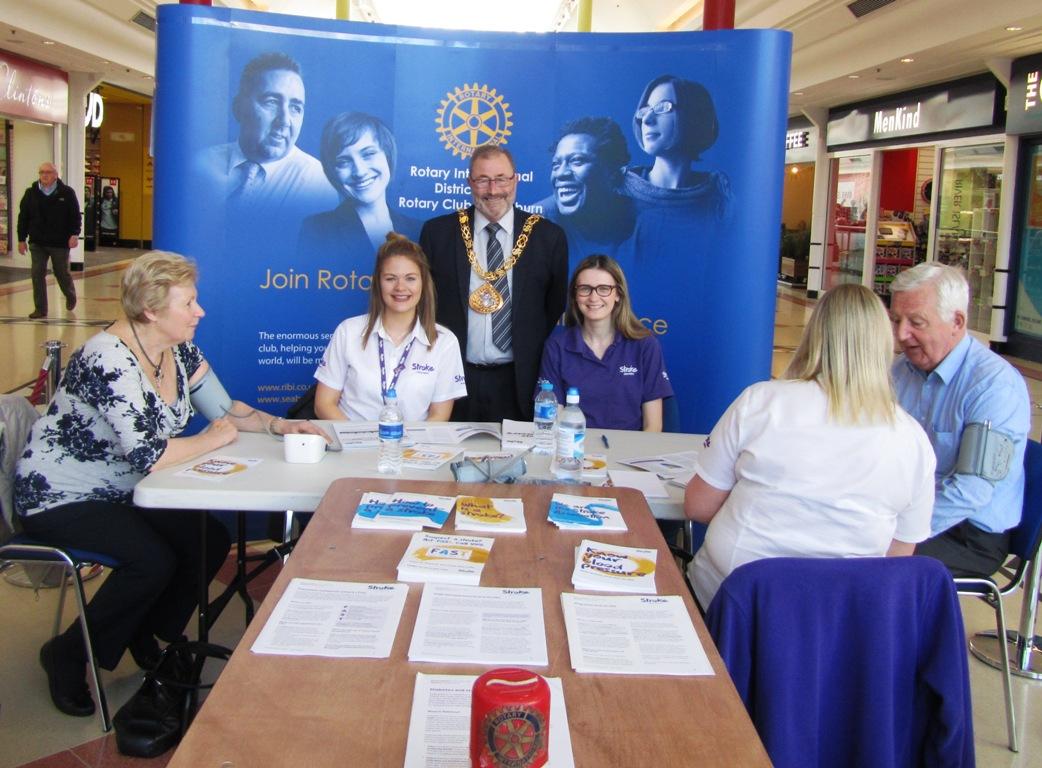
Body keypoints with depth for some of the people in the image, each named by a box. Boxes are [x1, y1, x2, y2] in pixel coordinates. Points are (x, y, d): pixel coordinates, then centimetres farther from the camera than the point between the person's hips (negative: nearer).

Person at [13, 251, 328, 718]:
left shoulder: (179, 350, -3)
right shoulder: (108, 360, -29)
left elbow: (224, 408, 6)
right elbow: (149, 455, -34)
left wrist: (277, 425, -11)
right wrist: (211, 440, -19)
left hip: (120, 492, 8)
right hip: (59, 499, -8)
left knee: (211, 541, -6)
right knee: (153, 560, -26)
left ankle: (145, 634, 18)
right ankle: (69, 654, -1)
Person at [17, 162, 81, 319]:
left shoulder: (67, 192, -3)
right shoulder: (31, 194, 4)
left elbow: (75, 216, -3)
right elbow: (23, 217, 8)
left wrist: (74, 234, -15)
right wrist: (21, 239, 5)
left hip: (60, 243, -2)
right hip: (37, 243, 2)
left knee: (62, 273, 10)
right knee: (37, 275, -2)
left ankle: (70, 296, 40)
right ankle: (40, 309, 4)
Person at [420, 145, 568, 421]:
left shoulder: (549, 237, 1)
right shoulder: (437, 232, 1)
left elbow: (556, 308, 7)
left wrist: (545, 369, 4)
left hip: (520, 382, 0)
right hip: (454, 379, 0)